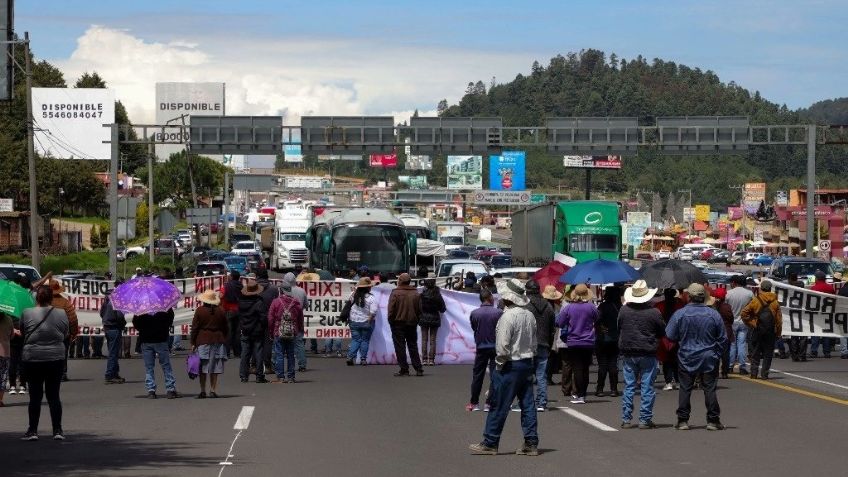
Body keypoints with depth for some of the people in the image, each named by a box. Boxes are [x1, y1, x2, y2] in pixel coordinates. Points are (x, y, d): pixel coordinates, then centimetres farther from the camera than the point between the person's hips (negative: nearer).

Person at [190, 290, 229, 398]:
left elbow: (194, 328, -4)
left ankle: (202, 391, 2)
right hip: (218, 341, 3)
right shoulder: (220, 311, 4)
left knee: (202, 368, 2)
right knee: (214, 368, 7)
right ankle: (213, 390, 5)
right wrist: (225, 340, 19)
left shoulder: (200, 311, -5)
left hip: (203, 341, -3)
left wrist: (192, 342, 2)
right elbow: (226, 327, 10)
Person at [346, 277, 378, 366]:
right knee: (365, 340, 10)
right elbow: (373, 312, -16)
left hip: (354, 322, 3)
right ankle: (363, 359, 10)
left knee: (355, 339, 9)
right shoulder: (371, 298, -13)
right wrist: (369, 320, -6)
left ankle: (350, 357, -5)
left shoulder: (354, 295, -3)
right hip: (366, 322, -2)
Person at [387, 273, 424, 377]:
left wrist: (391, 322, 0)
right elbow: (419, 310, 7)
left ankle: (404, 369, -2)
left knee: (400, 347, 1)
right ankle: (418, 369, 7)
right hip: (412, 324, 5)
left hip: (398, 323, -4)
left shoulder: (395, 293, -10)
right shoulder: (416, 294, 5)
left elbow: (391, 310, -11)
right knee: (413, 346, 11)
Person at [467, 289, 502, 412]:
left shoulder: (474, 314, -7)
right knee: (494, 376, 5)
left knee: (477, 376, 13)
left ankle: (474, 403, 19)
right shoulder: (498, 313, -13)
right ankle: (489, 403, 2)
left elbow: (474, 328, 5)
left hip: (481, 347, 2)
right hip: (495, 347, -2)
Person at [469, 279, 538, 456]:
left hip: (510, 366, -8)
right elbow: (534, 343, 12)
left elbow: (503, 345, -20)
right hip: (528, 364, 8)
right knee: (527, 404, 9)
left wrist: (500, 363, -8)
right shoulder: (530, 316, 7)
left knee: (499, 406, -1)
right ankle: (531, 443, 9)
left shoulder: (507, 317, -18)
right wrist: (529, 359, 17)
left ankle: (490, 443, 4)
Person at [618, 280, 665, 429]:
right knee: (647, 387, 3)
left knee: (629, 387, 9)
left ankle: (626, 419, 7)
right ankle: (645, 419, 3)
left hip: (628, 354, 2)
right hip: (648, 354, -2)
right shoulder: (654, 313, -10)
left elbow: (619, 329, 7)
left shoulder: (623, 310, -3)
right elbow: (662, 333, 1)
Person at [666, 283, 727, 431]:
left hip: (687, 358, 0)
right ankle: (713, 420, 5)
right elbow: (722, 338, 2)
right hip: (709, 358, 0)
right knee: (710, 389, 4)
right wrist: (716, 354, 16)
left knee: (685, 389, 6)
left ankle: (683, 420, 5)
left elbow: (670, 335, -3)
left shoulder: (680, 314, -9)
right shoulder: (713, 314, -5)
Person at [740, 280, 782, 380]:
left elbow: (744, 313, -9)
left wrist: (750, 323, 0)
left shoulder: (755, 301, -5)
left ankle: (754, 373, 3)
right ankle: (764, 374, 1)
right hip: (770, 332, 1)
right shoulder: (775, 302, 0)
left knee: (755, 353, 8)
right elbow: (779, 319, 0)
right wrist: (778, 332, 6)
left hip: (757, 330, -1)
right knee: (768, 353, 6)